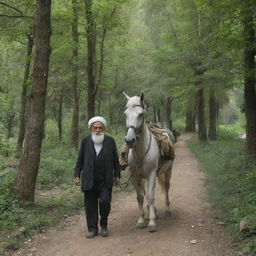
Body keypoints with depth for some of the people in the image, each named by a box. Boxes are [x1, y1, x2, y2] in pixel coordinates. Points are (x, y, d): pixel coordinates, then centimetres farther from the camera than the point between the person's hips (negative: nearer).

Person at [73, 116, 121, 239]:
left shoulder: (110, 141, 4)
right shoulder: (85, 141, 5)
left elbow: (116, 160, 8)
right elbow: (80, 160, 8)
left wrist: (117, 175, 6)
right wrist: (77, 174, 2)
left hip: (105, 180, -1)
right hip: (89, 180, 1)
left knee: (104, 202, -10)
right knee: (90, 205, 5)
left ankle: (104, 225, 14)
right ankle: (92, 228, 18)